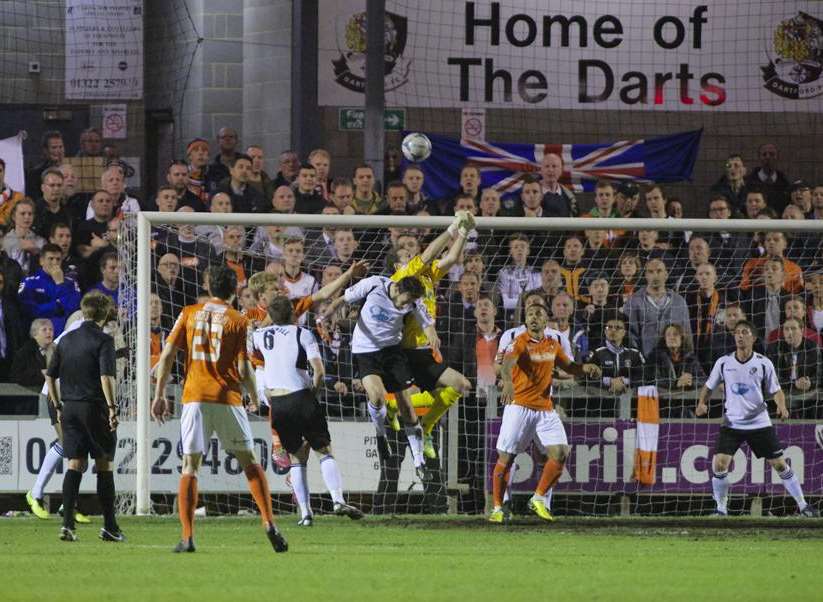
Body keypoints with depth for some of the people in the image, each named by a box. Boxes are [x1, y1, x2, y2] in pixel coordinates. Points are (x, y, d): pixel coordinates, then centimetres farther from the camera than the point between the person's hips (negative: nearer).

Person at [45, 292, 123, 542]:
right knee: (104, 465, 4)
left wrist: (58, 406, 19)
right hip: (95, 407, -5)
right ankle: (109, 526, 8)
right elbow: (106, 376, -19)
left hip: (69, 408, 5)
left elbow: (50, 376, 13)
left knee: (75, 465, 5)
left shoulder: (66, 340, 11)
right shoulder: (103, 341, -8)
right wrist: (111, 406, -18)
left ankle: (67, 523, -7)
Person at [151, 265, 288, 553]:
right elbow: (244, 369, -2)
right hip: (227, 398, -1)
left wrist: (159, 395, 6)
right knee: (249, 462, 12)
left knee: (190, 466, 2)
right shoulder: (238, 321, 1)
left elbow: (166, 356, 2)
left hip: (194, 399, 1)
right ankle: (269, 523, 4)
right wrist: (255, 397, 16)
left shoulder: (189, 313, 7)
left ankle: (187, 537, -7)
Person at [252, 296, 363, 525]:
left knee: (297, 458, 12)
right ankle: (338, 500, -16)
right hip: (301, 398, -2)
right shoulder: (302, 334, 2)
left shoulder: (259, 335, 11)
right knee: (325, 452, 4)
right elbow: (319, 371, -8)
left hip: (276, 403, 3)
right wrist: (312, 391, 8)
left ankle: (305, 513, 2)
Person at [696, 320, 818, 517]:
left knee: (780, 464, 0)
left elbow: (776, 390, 3)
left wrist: (781, 405, -18)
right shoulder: (723, 363, 0)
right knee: (719, 464, -14)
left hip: (760, 423, -1)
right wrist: (702, 403, -8)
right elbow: (709, 387, 11)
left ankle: (803, 505, 12)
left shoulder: (764, 363, -4)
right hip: (731, 424, 1)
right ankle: (721, 509, 2)